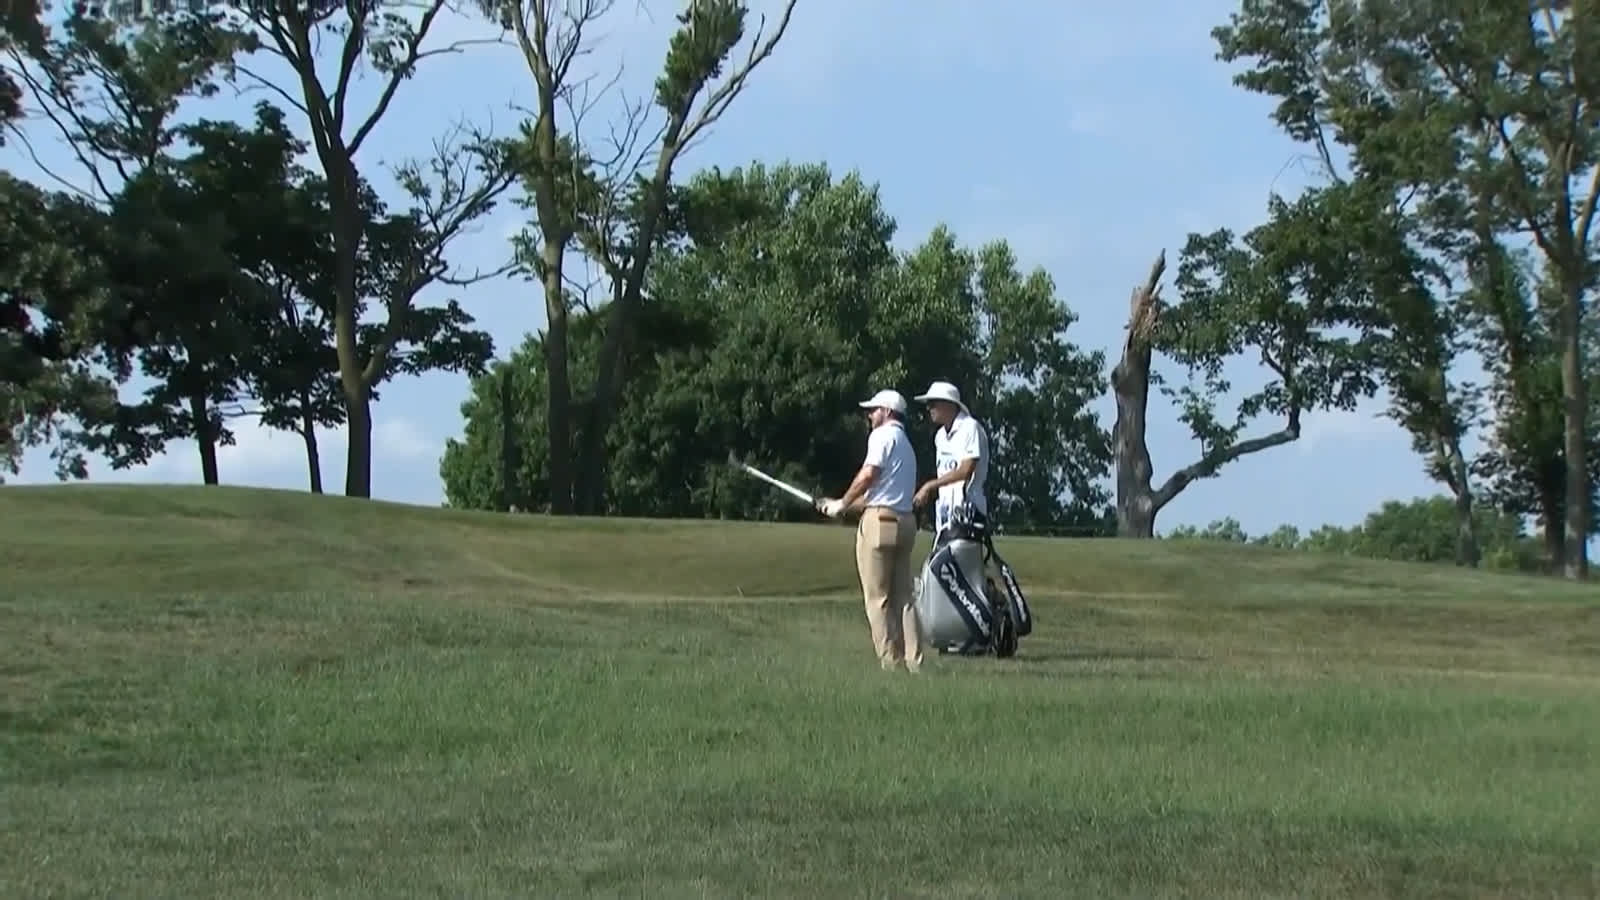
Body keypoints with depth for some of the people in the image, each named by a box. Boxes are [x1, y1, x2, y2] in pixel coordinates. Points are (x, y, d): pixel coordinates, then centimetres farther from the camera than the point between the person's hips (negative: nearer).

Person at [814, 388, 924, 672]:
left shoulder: (883, 435, -3)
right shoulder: (906, 444, 25)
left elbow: (868, 474, -15)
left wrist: (842, 503, -2)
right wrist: (843, 504, 25)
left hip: (880, 520, -8)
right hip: (905, 521, 8)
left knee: (877, 598, -5)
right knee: (903, 597, 7)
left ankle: (890, 661, -8)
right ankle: (913, 661, 1)